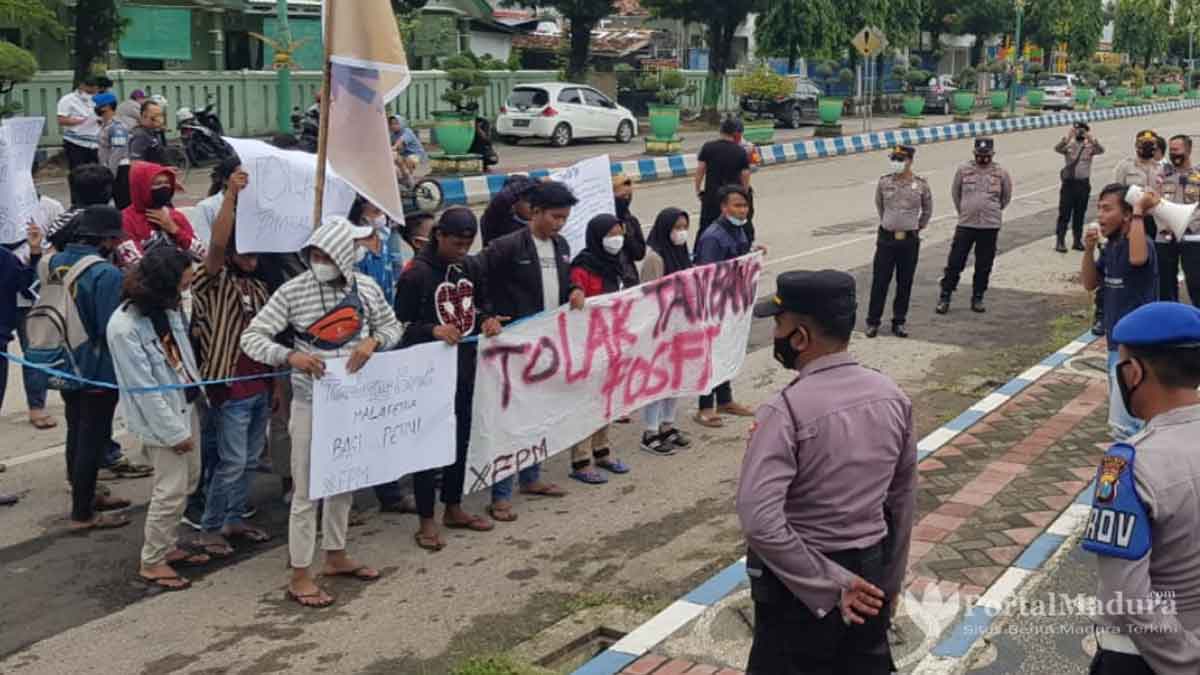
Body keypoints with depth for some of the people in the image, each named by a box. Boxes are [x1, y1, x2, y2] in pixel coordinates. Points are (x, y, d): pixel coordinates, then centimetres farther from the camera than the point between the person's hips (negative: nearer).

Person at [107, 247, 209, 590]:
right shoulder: (124, 327, -24)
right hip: (160, 416, -8)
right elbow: (144, 388, -21)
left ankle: (167, 545, 32)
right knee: (172, 489, -4)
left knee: (189, 480, 16)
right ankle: (151, 562, 12)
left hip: (186, 405, 8)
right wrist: (174, 432, -17)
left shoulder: (168, 307, -2)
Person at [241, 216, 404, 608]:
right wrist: (290, 357, -28)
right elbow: (251, 337, -11)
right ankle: (300, 576, 10)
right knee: (307, 490, 0)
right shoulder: (293, 292, -11)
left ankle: (336, 556, 35)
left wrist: (372, 342, -10)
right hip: (312, 402, -4)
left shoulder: (366, 288, -1)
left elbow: (392, 327, 12)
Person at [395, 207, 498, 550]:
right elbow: (400, 326, -10)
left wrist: (486, 320, -4)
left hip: (464, 364, 6)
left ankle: (454, 508, 29)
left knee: (461, 437, 14)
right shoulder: (416, 273, -13)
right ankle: (427, 521, 10)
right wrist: (433, 330, -26)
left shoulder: (471, 267, 5)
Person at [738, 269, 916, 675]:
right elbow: (903, 501, 6)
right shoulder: (892, 396, -3)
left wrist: (827, 586, -19)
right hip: (870, 576, 6)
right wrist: (890, 581, 17)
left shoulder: (788, 411, -22)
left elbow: (759, 520, -30)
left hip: (798, 583, -6)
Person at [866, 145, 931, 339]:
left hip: (910, 241, 0)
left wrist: (917, 227, 14)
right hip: (886, 238, 0)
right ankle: (873, 322, 9)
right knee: (879, 281, 0)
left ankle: (899, 322, 17)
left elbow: (927, 210, 13)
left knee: (905, 283, 6)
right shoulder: (884, 182, -1)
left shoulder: (921, 185, -3)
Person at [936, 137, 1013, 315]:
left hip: (990, 227, 1)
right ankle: (945, 297, 8)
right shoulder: (964, 170, -1)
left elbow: (1006, 197, 14)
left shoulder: (1001, 173, 0)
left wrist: (993, 212, 15)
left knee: (983, 266, 7)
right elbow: (955, 192, 13)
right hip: (965, 225, -1)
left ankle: (977, 299, 19)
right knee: (955, 262, -1)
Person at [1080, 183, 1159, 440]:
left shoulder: (1141, 243, -20)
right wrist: (1089, 250, -4)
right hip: (1117, 344, 10)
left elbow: (1137, 258, -44)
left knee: (1123, 424, -12)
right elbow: (1090, 283, 11)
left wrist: (1139, 211, -37)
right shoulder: (1111, 246, 7)